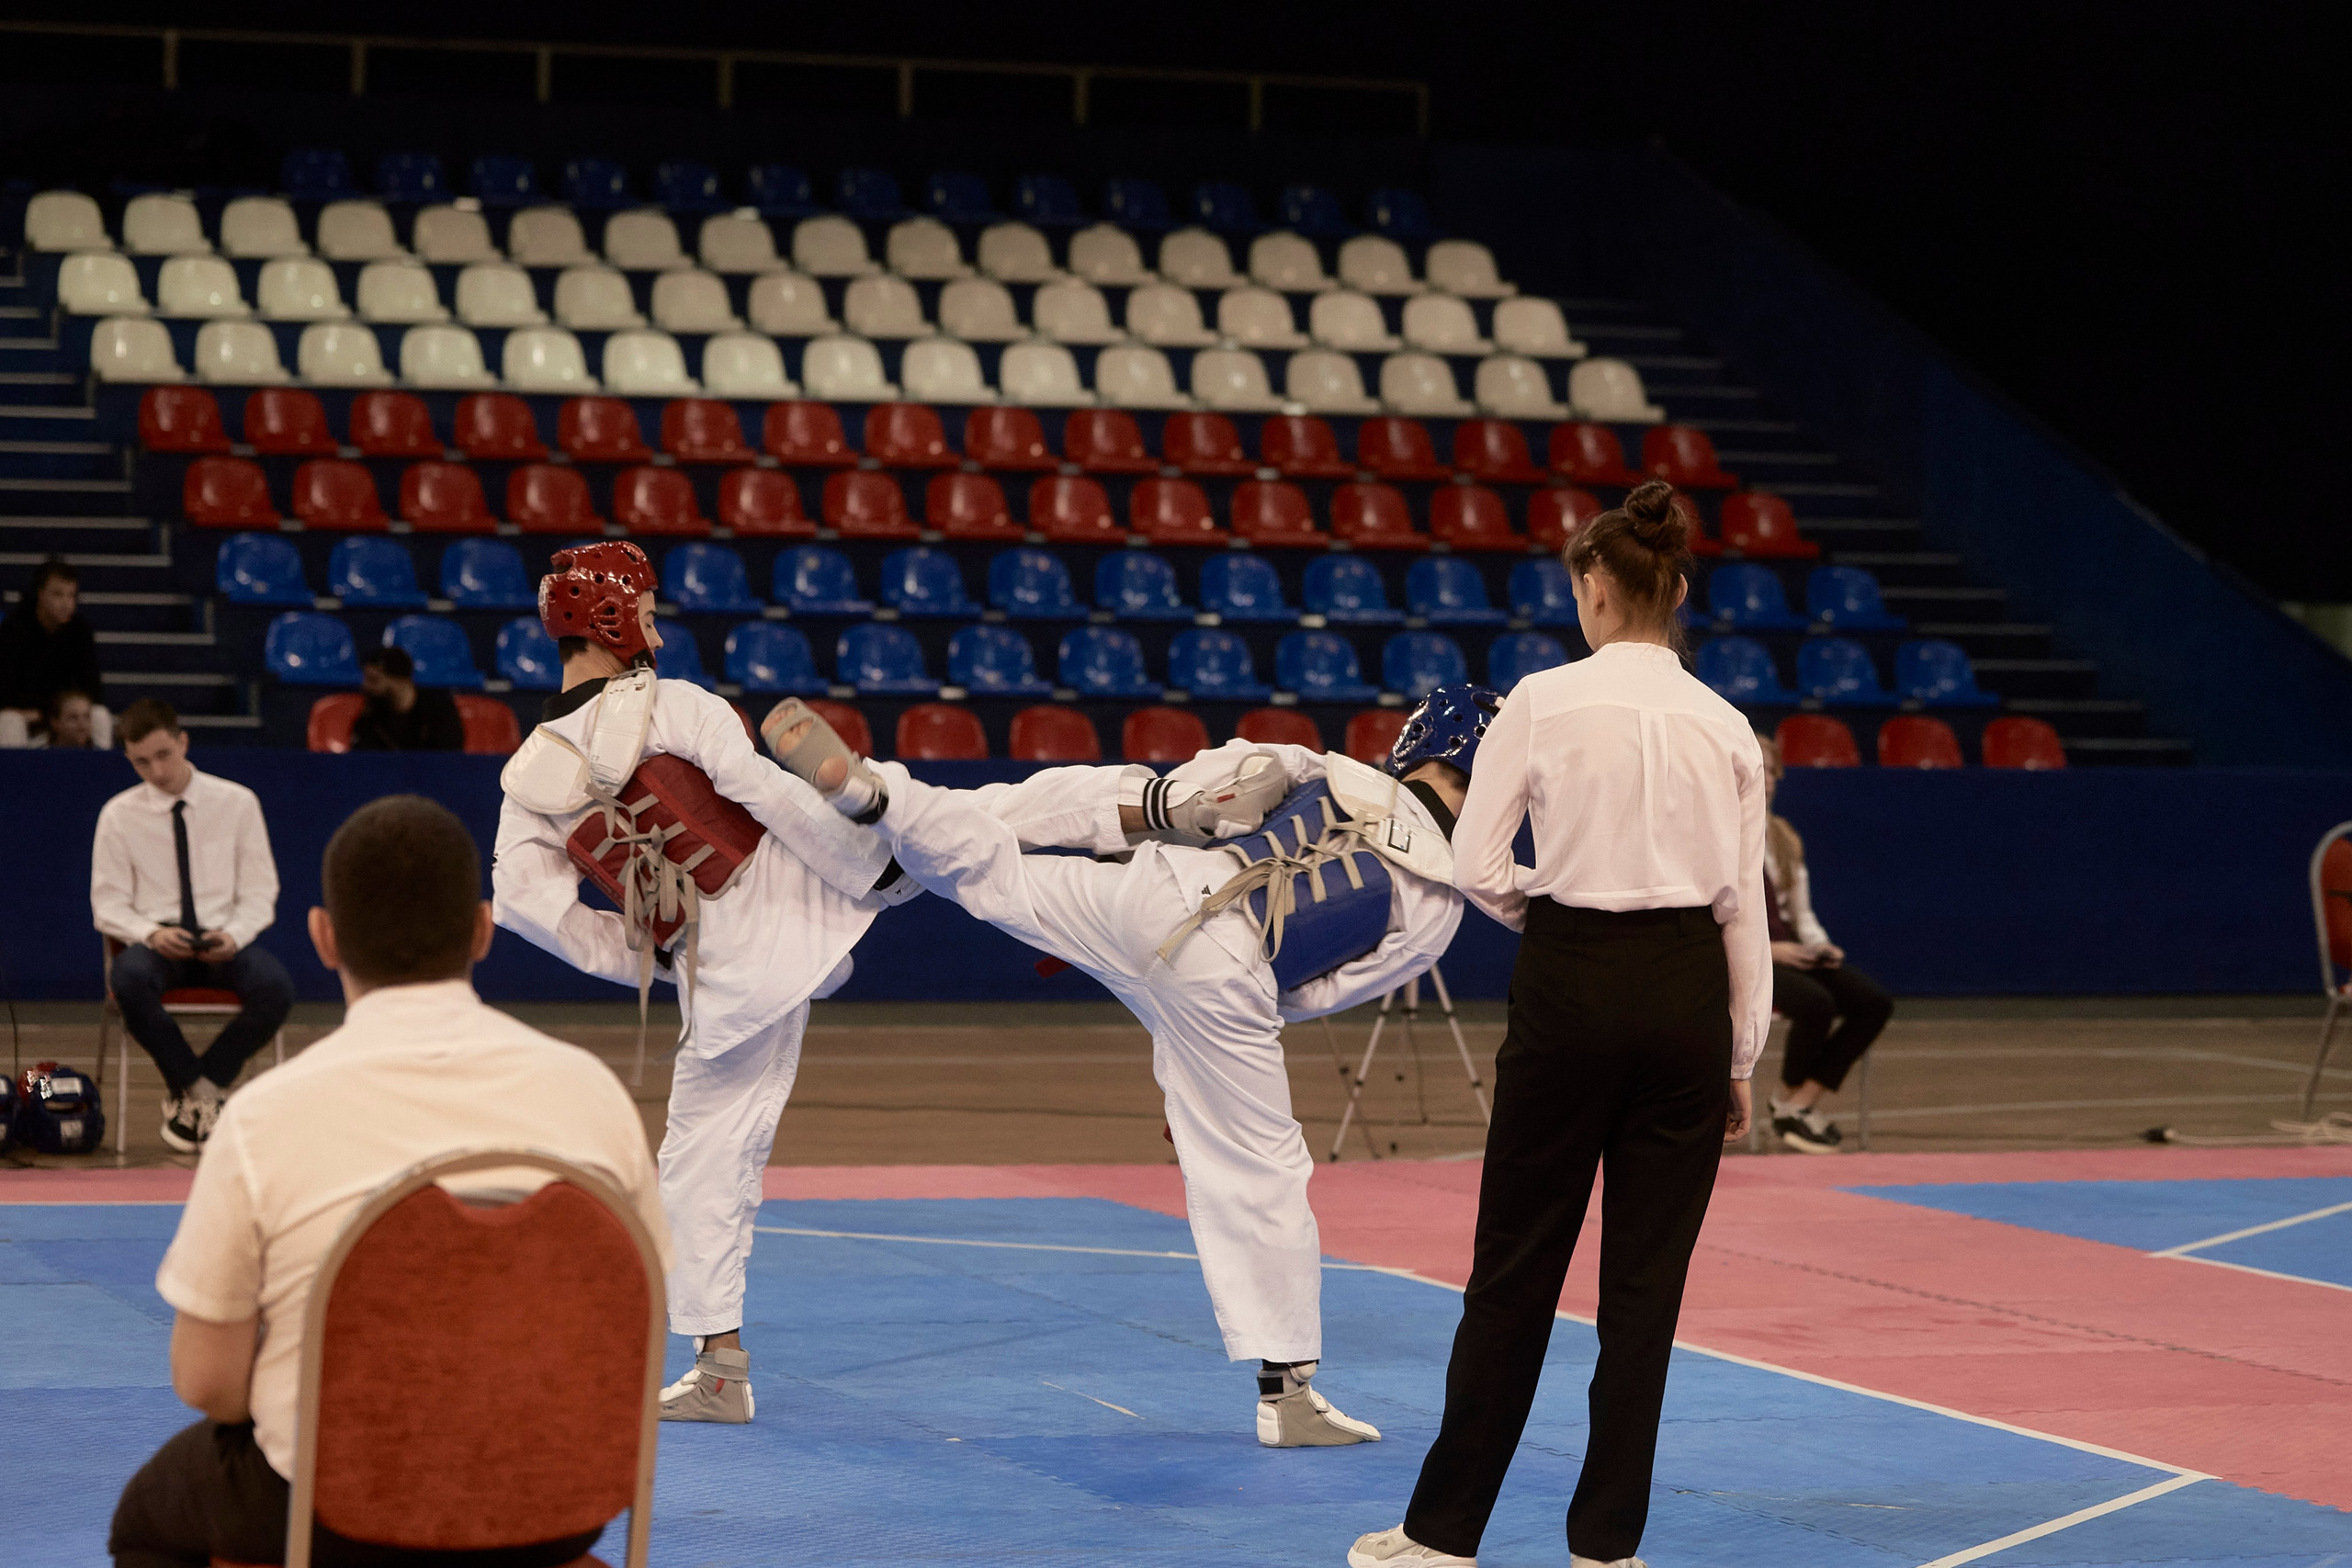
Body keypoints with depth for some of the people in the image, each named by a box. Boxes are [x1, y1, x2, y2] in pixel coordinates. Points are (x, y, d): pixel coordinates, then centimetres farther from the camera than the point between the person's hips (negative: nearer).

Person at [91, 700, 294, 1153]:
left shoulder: (238, 803, 5)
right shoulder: (119, 815, 5)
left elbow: (259, 893, 6)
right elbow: (108, 903, 4)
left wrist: (233, 936, -15)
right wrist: (151, 933, -17)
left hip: (223, 942, 0)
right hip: (156, 942, 0)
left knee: (275, 987, -33)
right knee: (128, 979, -38)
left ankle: (202, 1084, -10)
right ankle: (192, 1086, -15)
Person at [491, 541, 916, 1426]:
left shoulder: (528, 781, 1)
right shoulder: (671, 707, -12)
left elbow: (523, 901, -4)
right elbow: (774, 796, -16)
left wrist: (639, 957, 5)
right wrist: (877, 870, -7)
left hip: (729, 975, 4)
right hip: (802, 890, -4)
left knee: (705, 1157, 13)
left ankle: (722, 1368, 14)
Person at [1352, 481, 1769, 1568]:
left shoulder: (1544, 702, -7)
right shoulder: (1724, 726, 4)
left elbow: (1475, 866, -8)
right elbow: (1744, 906, 5)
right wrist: (1740, 1057, 12)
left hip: (1572, 988, -3)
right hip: (1688, 994, 3)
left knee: (1516, 1269, 7)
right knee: (1645, 1281, 8)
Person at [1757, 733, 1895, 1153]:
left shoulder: (1785, 839, 17)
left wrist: (1819, 945, -3)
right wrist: (1765, 949, -20)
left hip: (1788, 950, 7)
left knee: (1874, 1002, -17)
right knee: (1816, 1003, -34)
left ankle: (1802, 1101, -16)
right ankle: (1791, 1098, -9)